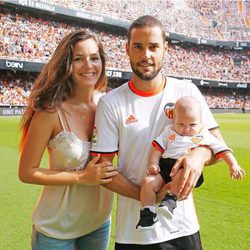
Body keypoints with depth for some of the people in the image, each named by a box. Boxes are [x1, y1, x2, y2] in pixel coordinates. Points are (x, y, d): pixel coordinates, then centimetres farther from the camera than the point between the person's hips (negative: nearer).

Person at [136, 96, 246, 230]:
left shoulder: (205, 136, 13)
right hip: (165, 166, 3)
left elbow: (222, 150, 13)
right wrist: (153, 164, 0)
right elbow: (157, 149, 15)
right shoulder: (169, 131, 18)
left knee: (180, 175, -40)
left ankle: (171, 199, -30)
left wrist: (233, 164, 0)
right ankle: (148, 213, -13)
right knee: (147, 182, -20)